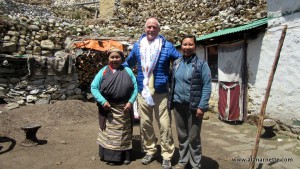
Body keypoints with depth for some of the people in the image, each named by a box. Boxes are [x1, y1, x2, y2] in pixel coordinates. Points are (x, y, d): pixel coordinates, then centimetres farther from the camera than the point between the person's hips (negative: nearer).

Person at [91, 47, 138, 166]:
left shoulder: (127, 71, 2)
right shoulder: (103, 71, -1)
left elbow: (135, 87, 1)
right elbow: (93, 87, -3)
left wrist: (130, 102, -11)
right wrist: (102, 101, -15)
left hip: (124, 108, 2)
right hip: (108, 108, -1)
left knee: (124, 132, 12)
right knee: (109, 133, 6)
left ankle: (125, 156, 26)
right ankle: (111, 157, 19)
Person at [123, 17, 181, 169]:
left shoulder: (167, 46, -1)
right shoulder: (137, 45, 7)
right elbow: (128, 63, 23)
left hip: (161, 93, -3)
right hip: (142, 93, 3)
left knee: (164, 126, 1)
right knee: (145, 124, 12)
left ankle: (167, 156, 17)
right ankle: (149, 151, 31)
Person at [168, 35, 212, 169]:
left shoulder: (201, 64, -6)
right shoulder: (176, 63, 9)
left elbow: (207, 86, -11)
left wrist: (202, 106, -17)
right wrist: (170, 101, 9)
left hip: (194, 106, -4)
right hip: (178, 104, 5)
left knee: (193, 137, 5)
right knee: (182, 135, 16)